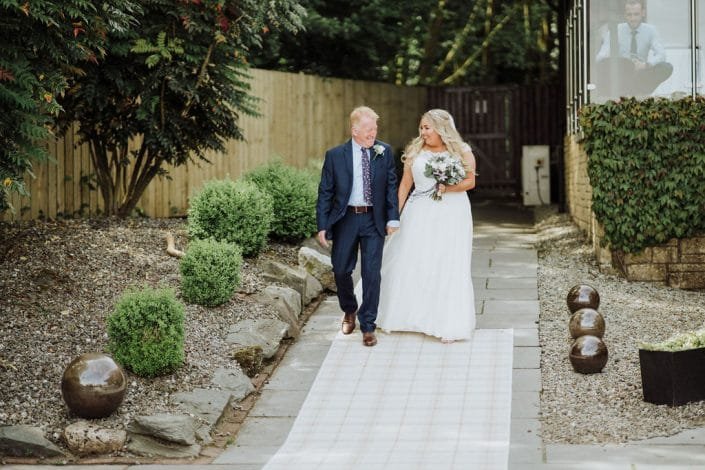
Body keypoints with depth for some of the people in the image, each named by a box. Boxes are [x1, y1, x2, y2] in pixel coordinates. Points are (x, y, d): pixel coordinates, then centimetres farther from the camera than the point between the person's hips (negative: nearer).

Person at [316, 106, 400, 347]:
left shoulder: (385, 152, 1)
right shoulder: (335, 155, -3)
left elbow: (391, 186, 3)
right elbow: (325, 193, 0)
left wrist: (393, 218, -6)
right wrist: (322, 226, -5)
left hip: (374, 220, 0)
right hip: (345, 219, 0)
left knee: (372, 273, -2)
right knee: (341, 270, 9)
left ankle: (368, 326, 8)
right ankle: (349, 310, 37)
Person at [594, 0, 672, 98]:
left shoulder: (650, 30, 0)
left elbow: (661, 55, -10)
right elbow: (600, 56, -14)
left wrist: (645, 65, -32)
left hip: (641, 74, 2)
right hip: (619, 76, -2)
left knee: (667, 67, -26)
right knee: (604, 63, -34)